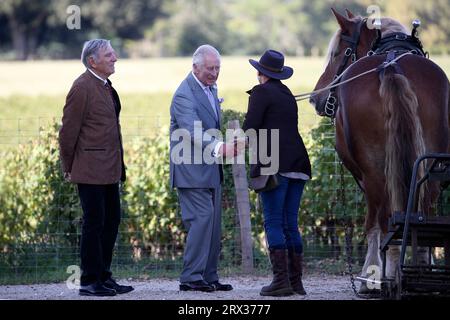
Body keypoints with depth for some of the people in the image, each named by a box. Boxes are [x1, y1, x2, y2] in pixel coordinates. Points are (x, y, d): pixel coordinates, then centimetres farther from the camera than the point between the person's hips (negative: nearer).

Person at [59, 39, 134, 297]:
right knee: (94, 223, -5)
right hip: (90, 170, -9)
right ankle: (90, 282, 1)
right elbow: (68, 130, -13)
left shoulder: (106, 87, 15)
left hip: (109, 169, 9)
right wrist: (69, 167, -9)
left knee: (112, 221, 11)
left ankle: (104, 277, 19)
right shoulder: (82, 87, -13)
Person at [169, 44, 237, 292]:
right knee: (201, 219, -15)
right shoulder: (184, 95, -18)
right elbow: (194, 132, -32)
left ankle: (209, 277, 15)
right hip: (192, 169, -9)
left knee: (213, 224, 10)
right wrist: (220, 147, -45)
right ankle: (191, 278, -12)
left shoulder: (211, 88, 13)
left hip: (211, 169, 9)